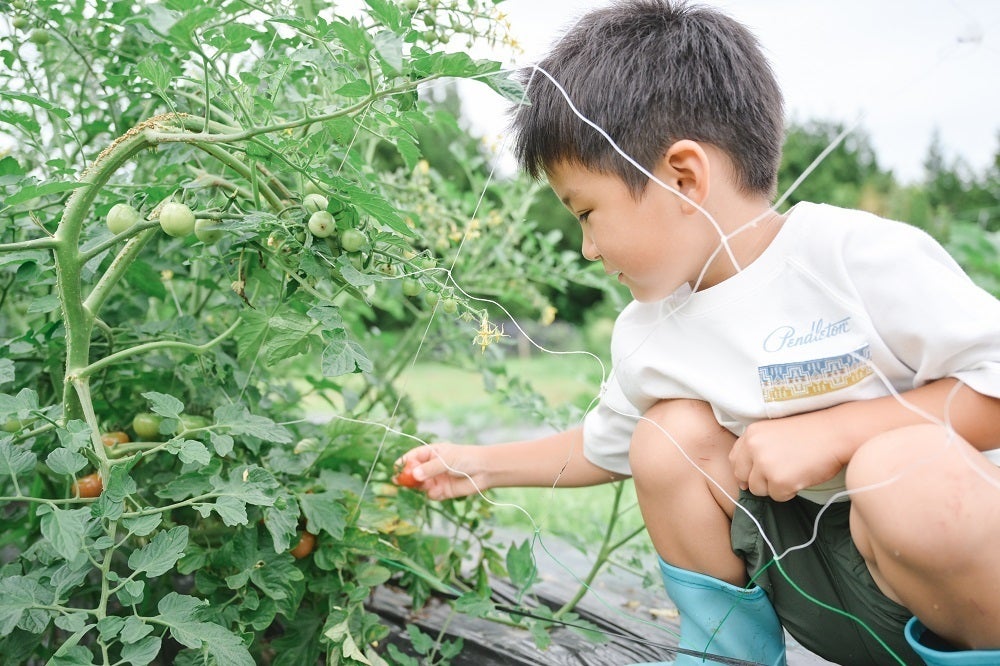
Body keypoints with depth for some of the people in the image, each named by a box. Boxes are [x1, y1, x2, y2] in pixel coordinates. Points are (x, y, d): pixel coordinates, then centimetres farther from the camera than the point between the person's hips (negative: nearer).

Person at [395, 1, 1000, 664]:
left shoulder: (862, 256, -19)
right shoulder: (645, 338, 0)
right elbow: (603, 448, 17)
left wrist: (828, 433, -26)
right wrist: (483, 465, 15)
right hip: (809, 575, 5)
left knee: (900, 465, -35)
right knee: (669, 436, -12)